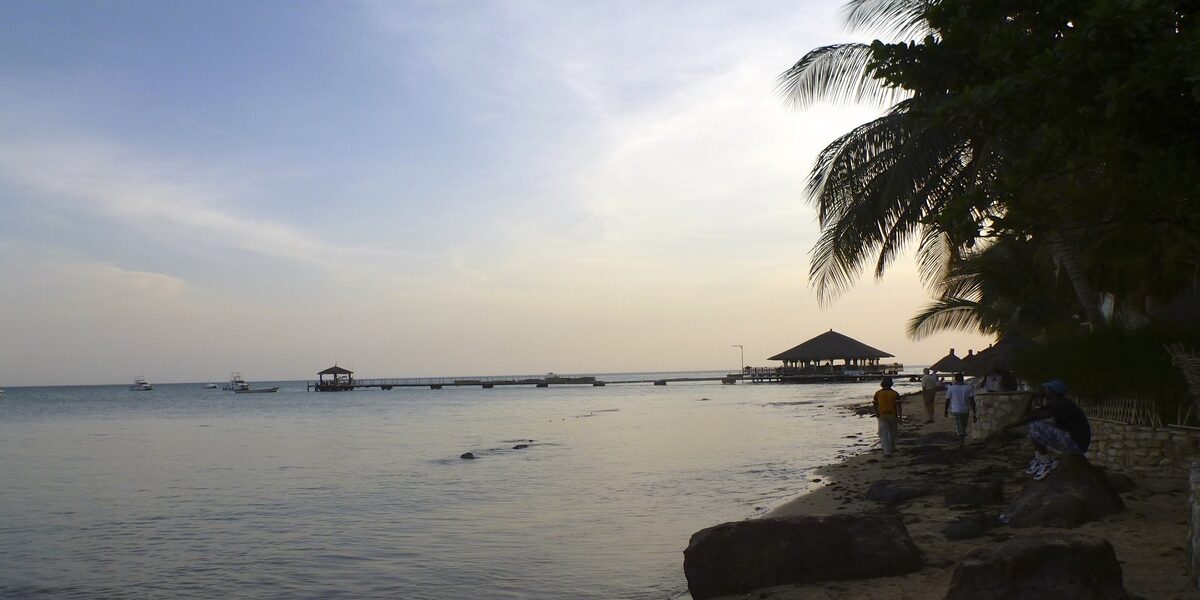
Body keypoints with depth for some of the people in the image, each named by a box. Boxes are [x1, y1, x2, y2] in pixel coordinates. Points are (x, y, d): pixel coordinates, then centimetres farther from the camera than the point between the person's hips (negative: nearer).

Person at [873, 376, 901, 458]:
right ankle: (892, 448, 39)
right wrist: (899, 417, -9)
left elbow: (875, 405, 5)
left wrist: (876, 414, 23)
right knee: (892, 433, 22)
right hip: (892, 416, 1)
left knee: (884, 435, -3)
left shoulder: (878, 393, -3)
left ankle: (887, 452, -17)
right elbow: (898, 405, -11)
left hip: (882, 416, -1)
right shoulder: (895, 394, -5)